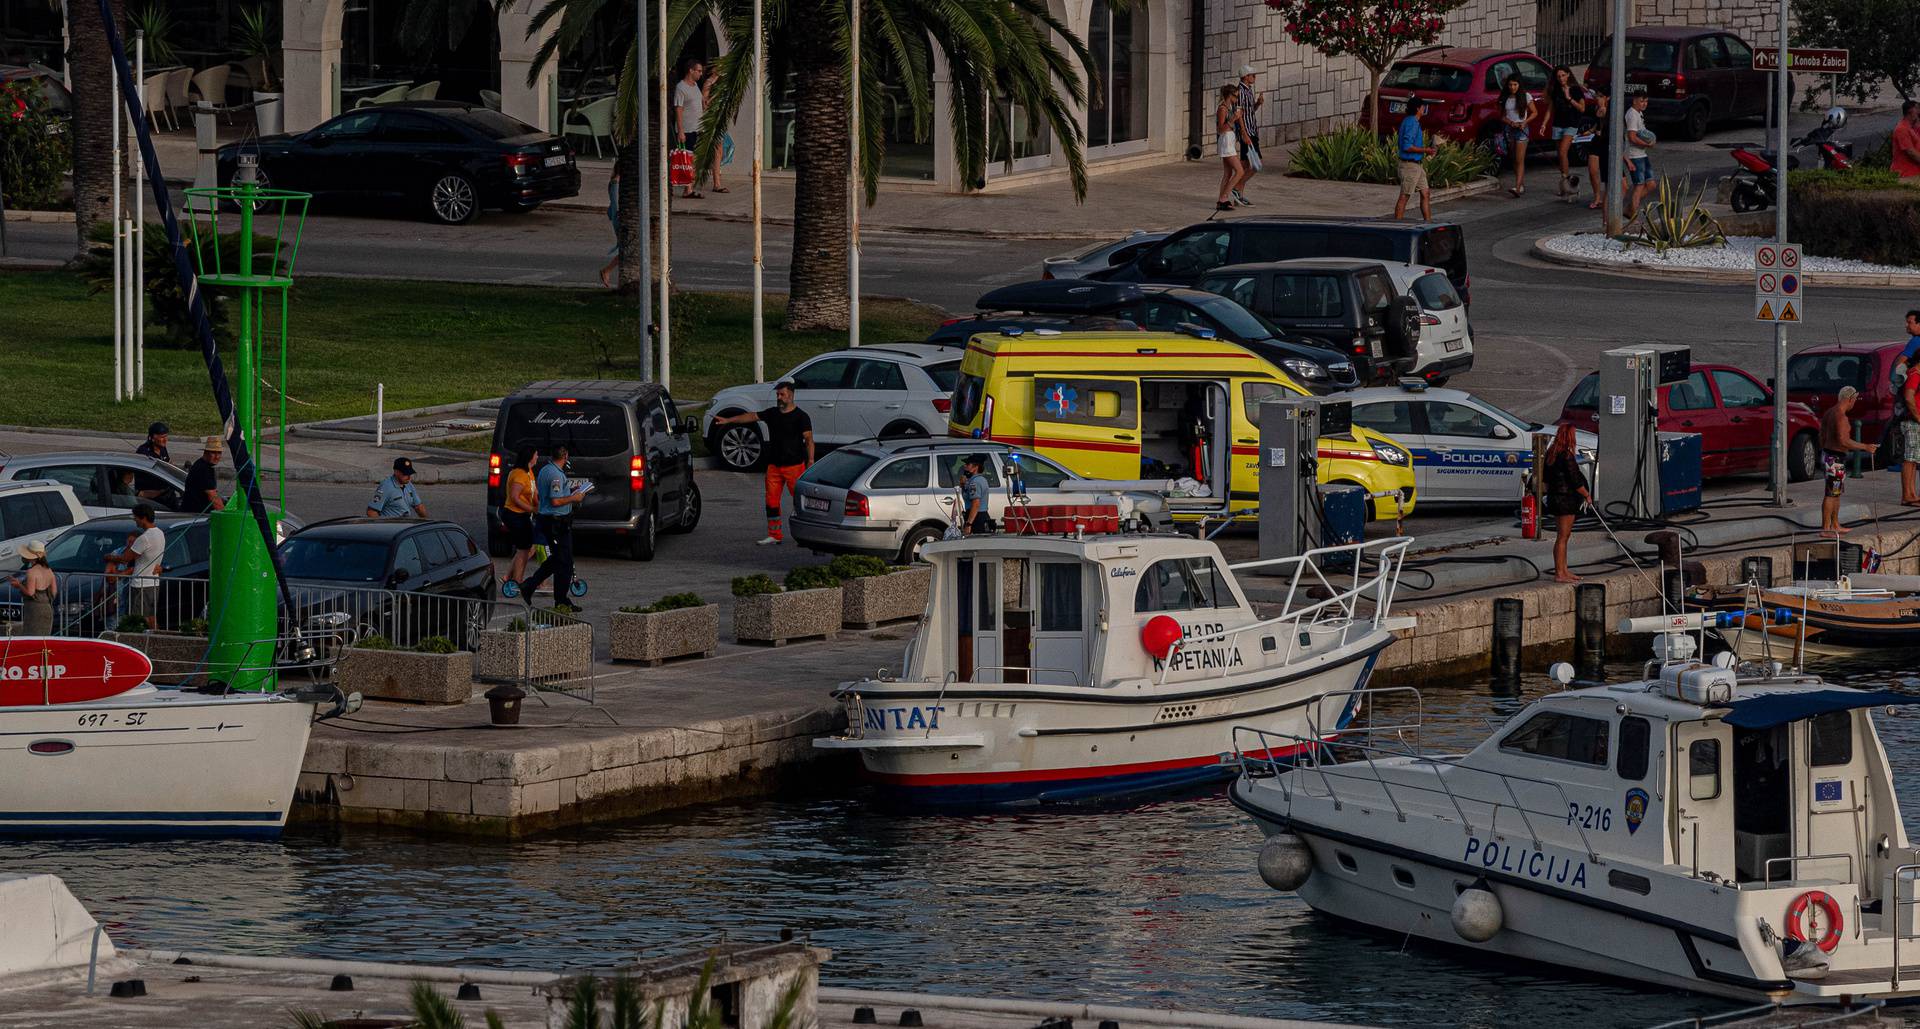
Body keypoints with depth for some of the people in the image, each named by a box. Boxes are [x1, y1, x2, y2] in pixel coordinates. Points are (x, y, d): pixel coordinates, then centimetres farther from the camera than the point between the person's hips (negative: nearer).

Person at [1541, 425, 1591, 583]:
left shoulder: (1551, 454, 9)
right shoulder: (1567, 456, -19)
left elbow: (1545, 478, 17)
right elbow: (1575, 481, -18)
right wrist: (1587, 495, -5)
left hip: (1555, 497, 9)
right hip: (1566, 499, -9)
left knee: (1563, 536, 17)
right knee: (1562, 537, -5)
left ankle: (1564, 570, 23)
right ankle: (1559, 574, -4)